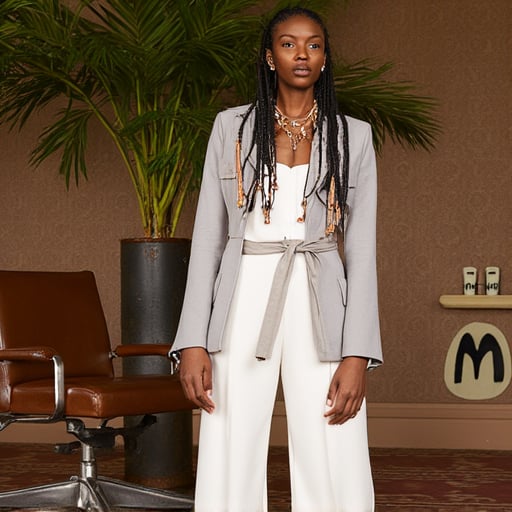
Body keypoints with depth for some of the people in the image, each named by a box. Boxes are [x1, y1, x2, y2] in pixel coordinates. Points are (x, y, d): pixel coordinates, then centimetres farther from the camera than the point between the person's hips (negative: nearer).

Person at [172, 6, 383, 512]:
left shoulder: (352, 136, 6)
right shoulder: (232, 128, 7)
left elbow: (361, 249, 2)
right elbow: (207, 237, 6)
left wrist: (357, 355, -7)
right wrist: (193, 341, -3)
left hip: (320, 306, 0)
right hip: (245, 301, 1)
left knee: (332, 469, -5)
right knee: (229, 465, -1)